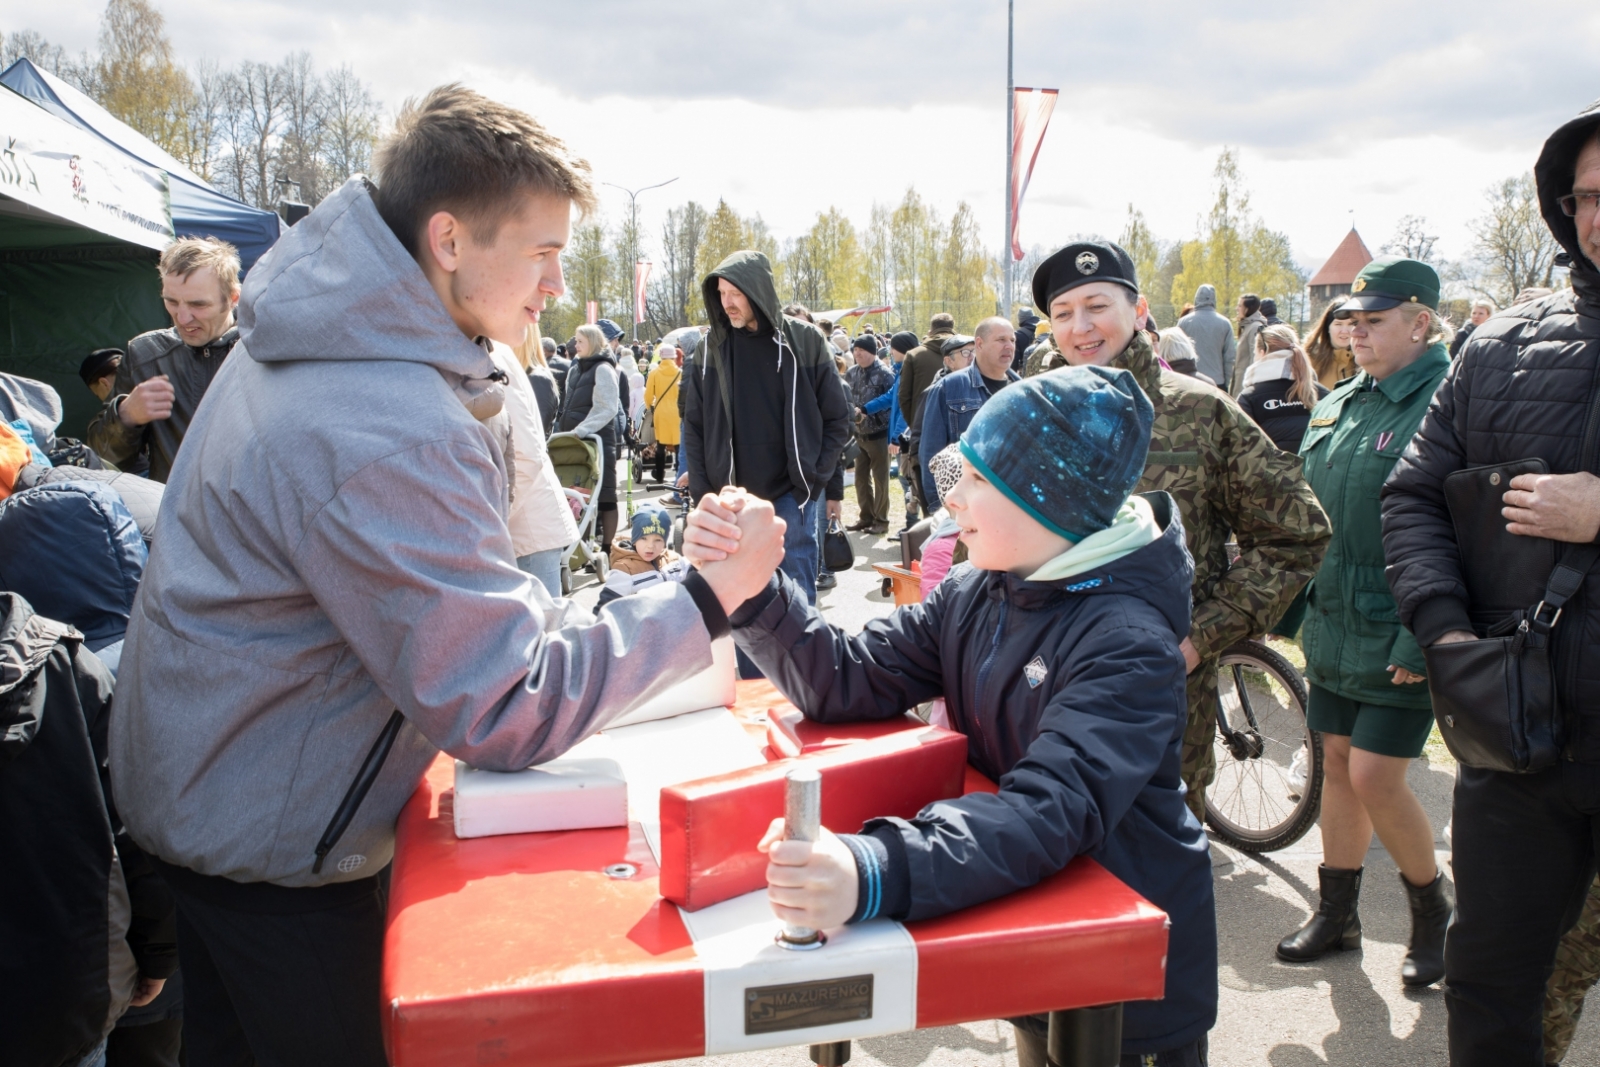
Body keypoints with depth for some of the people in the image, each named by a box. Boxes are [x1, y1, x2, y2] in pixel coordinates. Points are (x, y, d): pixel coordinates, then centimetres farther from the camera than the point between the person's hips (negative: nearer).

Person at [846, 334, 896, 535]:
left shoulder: (885, 374, -12)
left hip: (878, 434, -6)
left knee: (880, 479, 3)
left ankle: (881, 520, 12)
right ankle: (866, 516, 24)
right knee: (861, 478, 12)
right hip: (859, 434, 6)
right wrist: (851, 412, -10)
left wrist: (866, 412, -21)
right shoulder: (851, 373, 6)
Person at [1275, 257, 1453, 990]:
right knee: (1337, 764, 13)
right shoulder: (1338, 405, 11)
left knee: (1375, 777, -4)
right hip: (1334, 626, 7)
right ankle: (1337, 913, 28)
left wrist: (1423, 641, -22)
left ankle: (1433, 913, 22)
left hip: (1398, 639, -7)